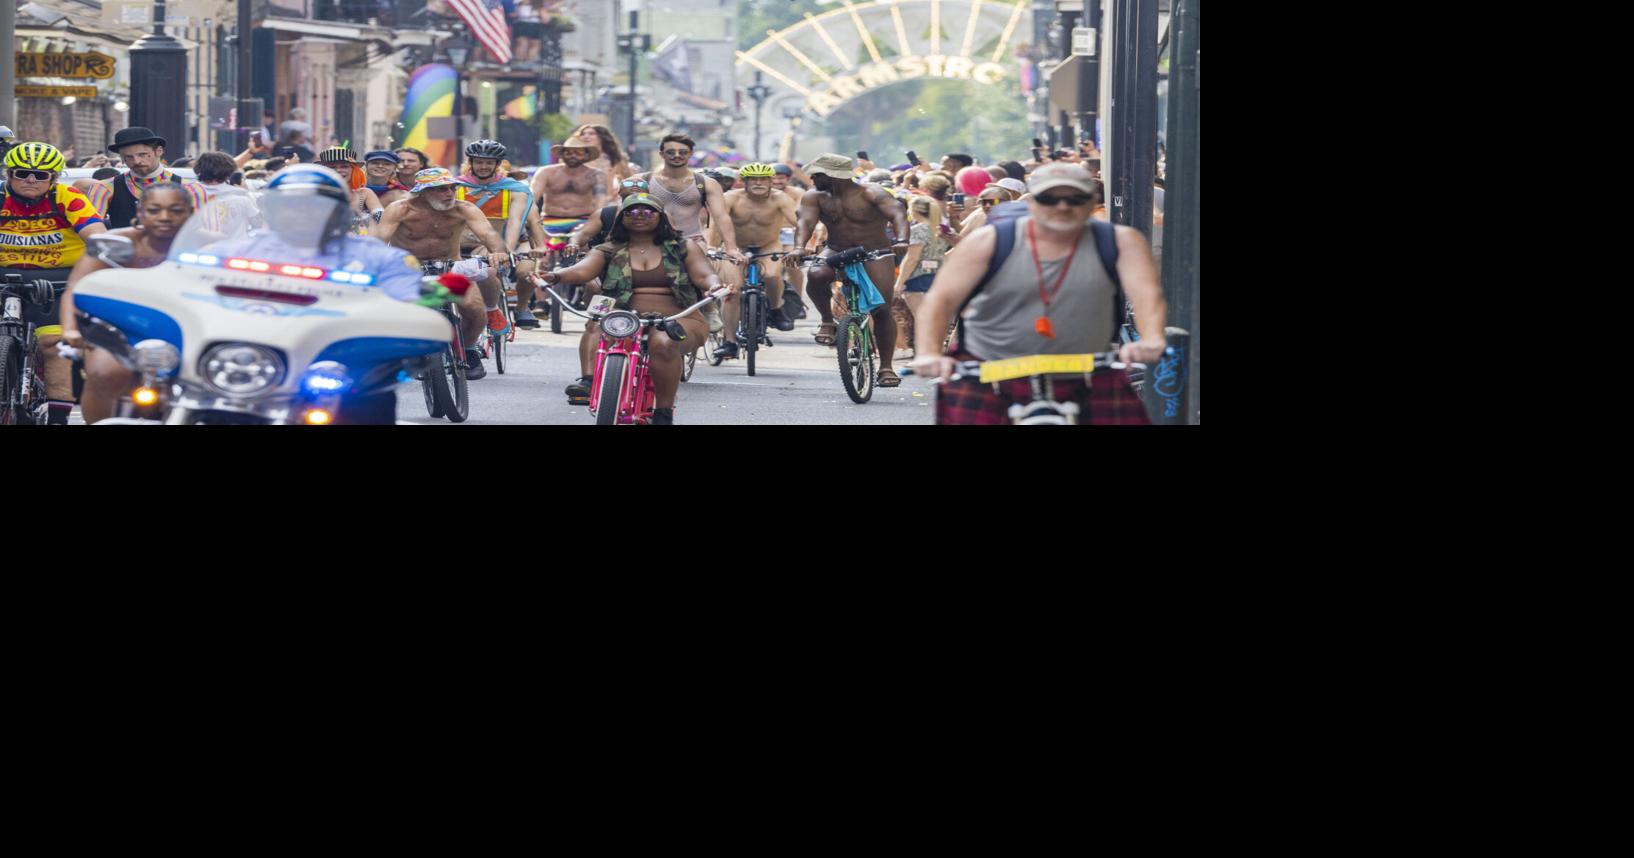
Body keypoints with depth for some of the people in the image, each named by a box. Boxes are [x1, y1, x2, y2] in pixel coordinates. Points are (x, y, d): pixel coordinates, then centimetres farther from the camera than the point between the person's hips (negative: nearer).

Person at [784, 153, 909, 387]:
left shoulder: (870, 194, -12)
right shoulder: (815, 197, 1)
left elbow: (897, 214, -24)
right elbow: (806, 221, -14)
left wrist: (902, 240, -45)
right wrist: (799, 247, -36)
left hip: (874, 254, -2)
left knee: (882, 310, -10)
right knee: (816, 275, -31)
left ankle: (886, 367, 0)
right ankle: (827, 321, -8)